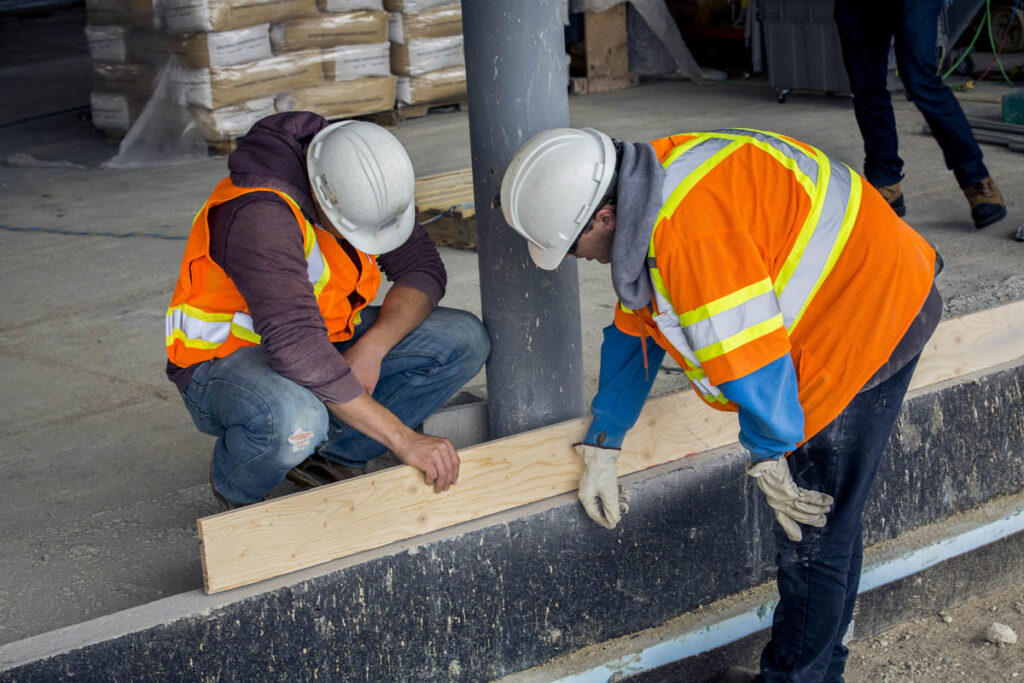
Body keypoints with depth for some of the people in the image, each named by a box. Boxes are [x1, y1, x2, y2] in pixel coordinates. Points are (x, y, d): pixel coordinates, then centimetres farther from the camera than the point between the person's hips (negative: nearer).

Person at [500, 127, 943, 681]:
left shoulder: (690, 238, -32)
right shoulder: (646, 199, 4)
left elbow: (752, 362, -28)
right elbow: (633, 332, 14)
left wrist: (767, 458, -10)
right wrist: (601, 448, 19)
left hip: (872, 320, -10)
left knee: (811, 536, -3)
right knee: (823, 517, 20)